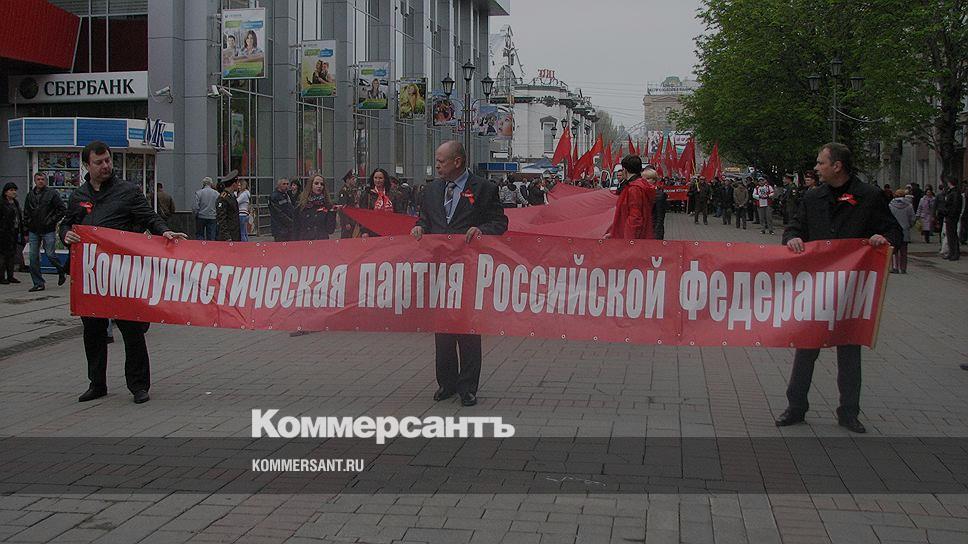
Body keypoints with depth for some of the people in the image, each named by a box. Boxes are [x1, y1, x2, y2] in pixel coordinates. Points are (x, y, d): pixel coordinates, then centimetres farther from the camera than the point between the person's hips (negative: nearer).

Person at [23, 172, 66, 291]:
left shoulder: (52, 193, -2)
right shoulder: (30, 195, 12)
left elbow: (63, 208, -2)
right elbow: (26, 213, 16)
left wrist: (53, 221, -7)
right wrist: (26, 232, 12)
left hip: (48, 231, -5)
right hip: (33, 231, 5)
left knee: (50, 255, -6)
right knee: (33, 258, 1)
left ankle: (61, 272, 22)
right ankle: (38, 283, 7)